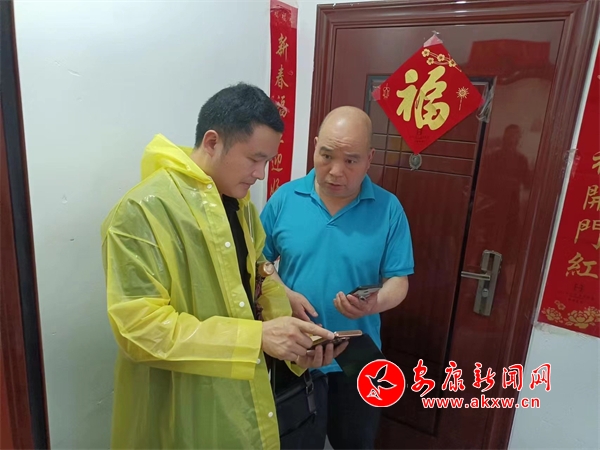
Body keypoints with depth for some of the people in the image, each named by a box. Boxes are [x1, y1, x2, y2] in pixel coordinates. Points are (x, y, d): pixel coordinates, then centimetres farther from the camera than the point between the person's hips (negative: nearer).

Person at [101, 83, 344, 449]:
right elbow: (140, 327, -26)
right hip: (181, 414, -7)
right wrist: (256, 336, -29)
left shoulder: (241, 205, 4)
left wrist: (293, 338, -4)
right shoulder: (143, 211, -22)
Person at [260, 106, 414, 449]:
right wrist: (284, 295, -18)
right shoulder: (284, 199, -8)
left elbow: (398, 281, -8)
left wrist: (374, 303, -29)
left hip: (356, 359, 0)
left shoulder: (389, 209, -10)